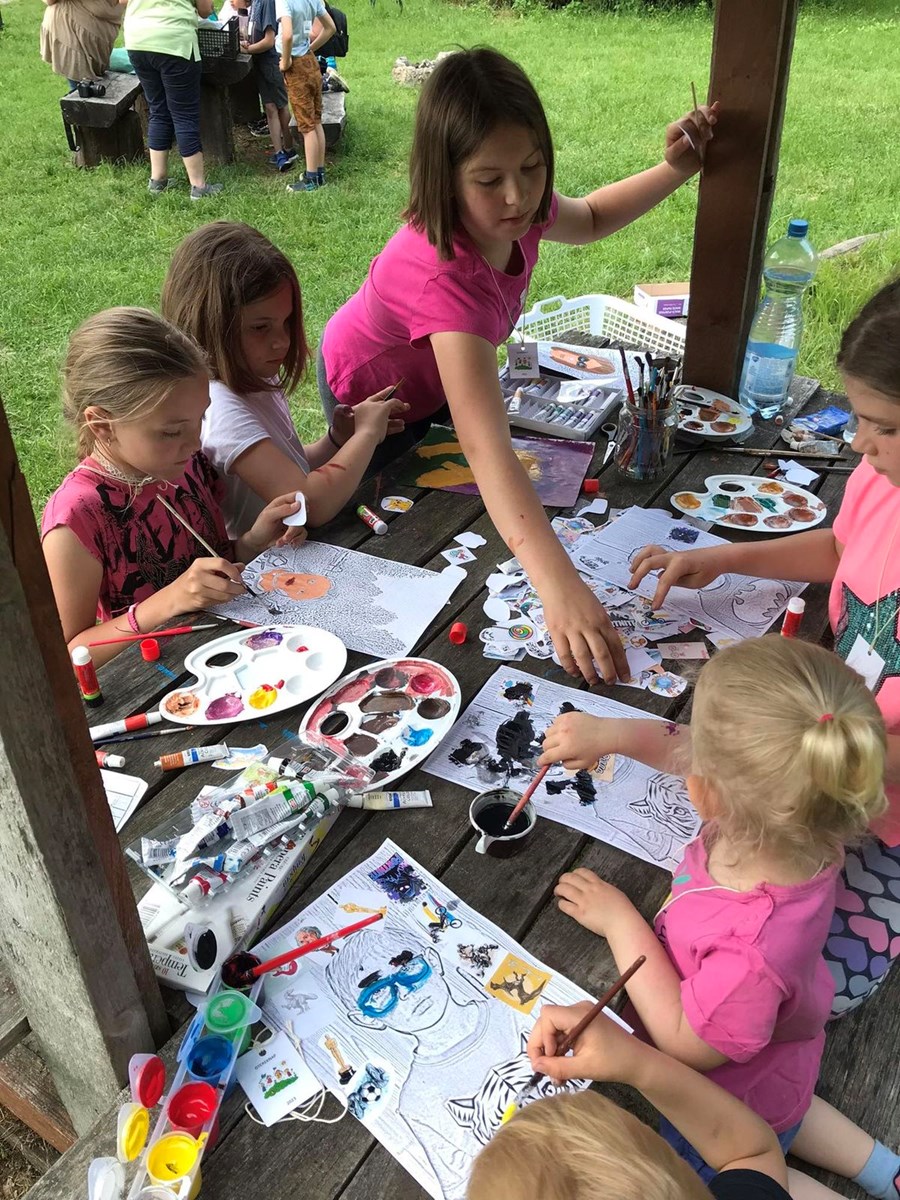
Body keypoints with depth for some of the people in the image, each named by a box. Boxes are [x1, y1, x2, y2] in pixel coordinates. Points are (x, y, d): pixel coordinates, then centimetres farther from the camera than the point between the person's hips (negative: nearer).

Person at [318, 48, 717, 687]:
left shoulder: (517, 211, -25)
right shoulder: (443, 273, -48)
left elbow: (588, 220, 3)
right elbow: (485, 443, -60)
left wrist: (675, 170, -12)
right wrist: (559, 584, -70)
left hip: (434, 372, 7)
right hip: (369, 394, -6)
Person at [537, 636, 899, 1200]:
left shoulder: (755, 947, -50)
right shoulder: (795, 818, -31)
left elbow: (690, 1044, -30)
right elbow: (687, 753, -10)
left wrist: (621, 921, -29)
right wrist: (613, 732, -18)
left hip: (739, 1099, -7)